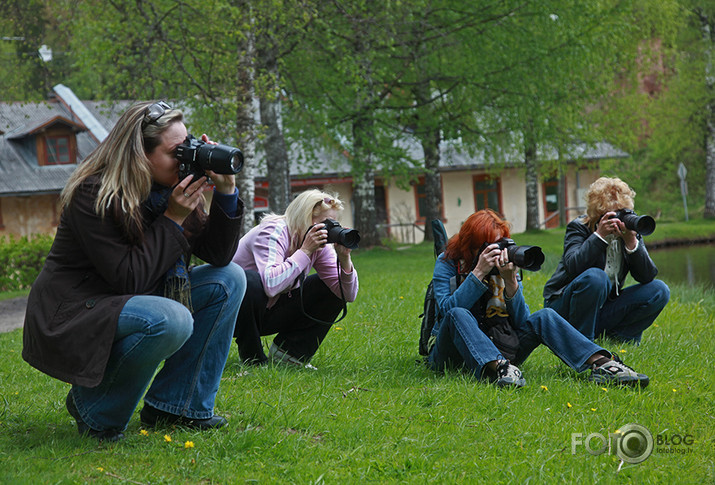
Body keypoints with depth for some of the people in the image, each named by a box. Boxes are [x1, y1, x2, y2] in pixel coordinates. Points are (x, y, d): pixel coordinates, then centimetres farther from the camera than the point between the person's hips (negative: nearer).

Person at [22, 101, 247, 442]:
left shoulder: (170, 189, 3)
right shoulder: (93, 195, -21)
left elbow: (218, 255, 4)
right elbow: (127, 278, -25)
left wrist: (226, 191, -8)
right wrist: (173, 220, -22)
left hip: (128, 307, 9)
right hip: (69, 321, -9)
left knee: (228, 280, 1)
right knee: (172, 319, -34)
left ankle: (176, 406, 1)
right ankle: (95, 408, -11)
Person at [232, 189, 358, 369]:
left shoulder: (321, 245, -5)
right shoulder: (273, 232, -26)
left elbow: (348, 295, -7)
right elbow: (271, 285, -45)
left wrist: (344, 259, -23)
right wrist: (305, 251, -36)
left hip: (270, 315, 7)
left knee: (334, 289, -4)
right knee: (250, 280, -39)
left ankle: (288, 353, -3)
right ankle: (253, 359, -17)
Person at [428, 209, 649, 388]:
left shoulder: (505, 263, 6)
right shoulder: (448, 263, -4)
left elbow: (521, 321, -2)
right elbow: (448, 309, -20)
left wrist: (510, 281, -16)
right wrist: (479, 272, -24)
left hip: (498, 346, 3)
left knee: (545, 317, -18)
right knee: (459, 316, -34)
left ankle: (602, 363, -38)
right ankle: (498, 369, -57)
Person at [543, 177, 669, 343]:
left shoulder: (629, 229, -1)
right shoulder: (578, 227, -11)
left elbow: (647, 276, -11)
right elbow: (573, 267, -30)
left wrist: (631, 241, -25)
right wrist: (599, 235, -33)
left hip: (603, 308, 5)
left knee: (659, 291, -9)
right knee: (595, 277, -35)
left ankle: (615, 337, -4)